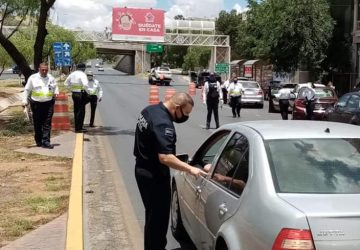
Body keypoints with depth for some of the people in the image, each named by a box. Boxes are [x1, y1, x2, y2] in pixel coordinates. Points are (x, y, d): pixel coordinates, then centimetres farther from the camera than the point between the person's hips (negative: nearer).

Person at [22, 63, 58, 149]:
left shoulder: (51, 78, 9)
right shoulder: (33, 78, 1)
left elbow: (55, 87, 23)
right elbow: (27, 90, 4)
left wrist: (56, 92, 3)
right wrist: (25, 101, -2)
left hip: (48, 103, 1)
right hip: (36, 104, -1)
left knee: (47, 124, -5)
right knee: (37, 123, 7)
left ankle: (45, 142, -5)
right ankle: (38, 141, 20)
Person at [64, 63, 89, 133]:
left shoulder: (72, 74, 10)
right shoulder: (82, 74, -14)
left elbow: (66, 83, 18)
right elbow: (85, 84, -28)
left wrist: (71, 89, 17)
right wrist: (87, 91, -13)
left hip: (74, 93, 8)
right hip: (81, 94, -8)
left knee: (76, 111, 15)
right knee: (81, 111, -2)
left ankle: (77, 127, 22)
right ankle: (78, 128, -1)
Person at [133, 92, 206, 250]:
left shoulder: (149, 110, 5)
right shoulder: (163, 124, -26)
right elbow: (165, 157, -34)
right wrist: (190, 169, -33)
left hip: (142, 169, 10)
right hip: (154, 175, -10)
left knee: (152, 213, 21)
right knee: (159, 216, 1)